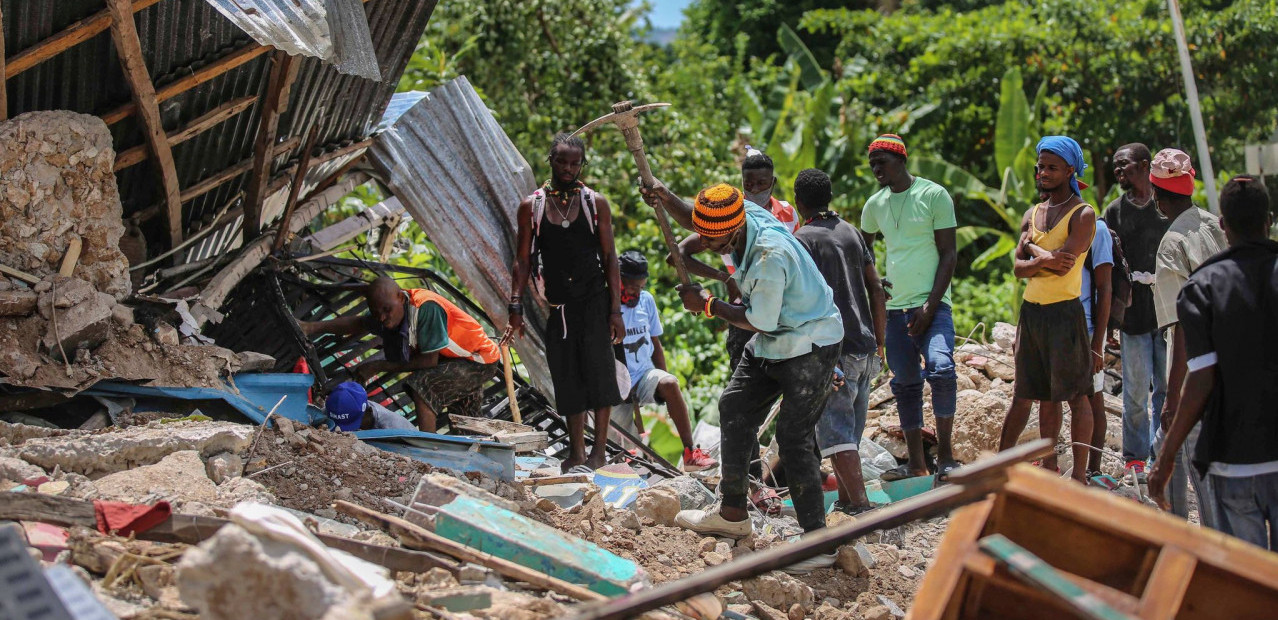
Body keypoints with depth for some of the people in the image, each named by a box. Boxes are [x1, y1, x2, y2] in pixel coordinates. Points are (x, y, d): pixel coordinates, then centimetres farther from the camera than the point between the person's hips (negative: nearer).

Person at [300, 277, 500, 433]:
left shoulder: (426, 307, -34)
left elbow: (430, 361, -31)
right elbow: (358, 323, 3)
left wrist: (379, 367, -24)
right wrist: (313, 327, -12)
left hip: (480, 360, -9)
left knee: (422, 384, -28)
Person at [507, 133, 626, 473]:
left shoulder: (595, 203, 2)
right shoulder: (531, 206, 4)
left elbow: (609, 258, 2)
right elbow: (523, 260, 6)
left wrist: (616, 310, -4)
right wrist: (516, 307, -3)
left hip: (594, 299, -1)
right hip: (557, 304, 1)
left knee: (597, 369, -8)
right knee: (566, 376, 3)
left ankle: (599, 449, 1)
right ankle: (577, 452, 10)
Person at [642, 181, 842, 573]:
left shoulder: (770, 255, -33)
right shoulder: (747, 214, -7)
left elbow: (760, 321, -23)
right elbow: (696, 222, 14)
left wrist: (708, 306, -13)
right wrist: (666, 200, -6)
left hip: (810, 345, -10)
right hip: (772, 343, 10)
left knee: (794, 438, -13)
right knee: (734, 409, 12)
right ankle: (732, 515, 22)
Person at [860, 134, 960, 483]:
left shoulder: (934, 195, -4)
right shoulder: (875, 204, 11)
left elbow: (949, 254, -7)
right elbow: (863, 247, 29)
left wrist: (931, 306, -14)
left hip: (931, 305, -5)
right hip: (895, 307, 6)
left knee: (940, 369, -24)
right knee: (905, 384, 8)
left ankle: (946, 454, -15)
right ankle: (916, 462, 16)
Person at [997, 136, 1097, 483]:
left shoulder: (1083, 215, -6)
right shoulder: (1032, 215, 14)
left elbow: (1062, 265, -19)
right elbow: (1019, 267, 3)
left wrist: (1032, 248, -4)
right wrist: (1045, 261, -16)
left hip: (1064, 311, -7)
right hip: (1031, 310, 7)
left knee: (1075, 395, -2)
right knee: (1044, 395, 12)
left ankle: (1079, 474, 2)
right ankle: (1049, 467, 20)